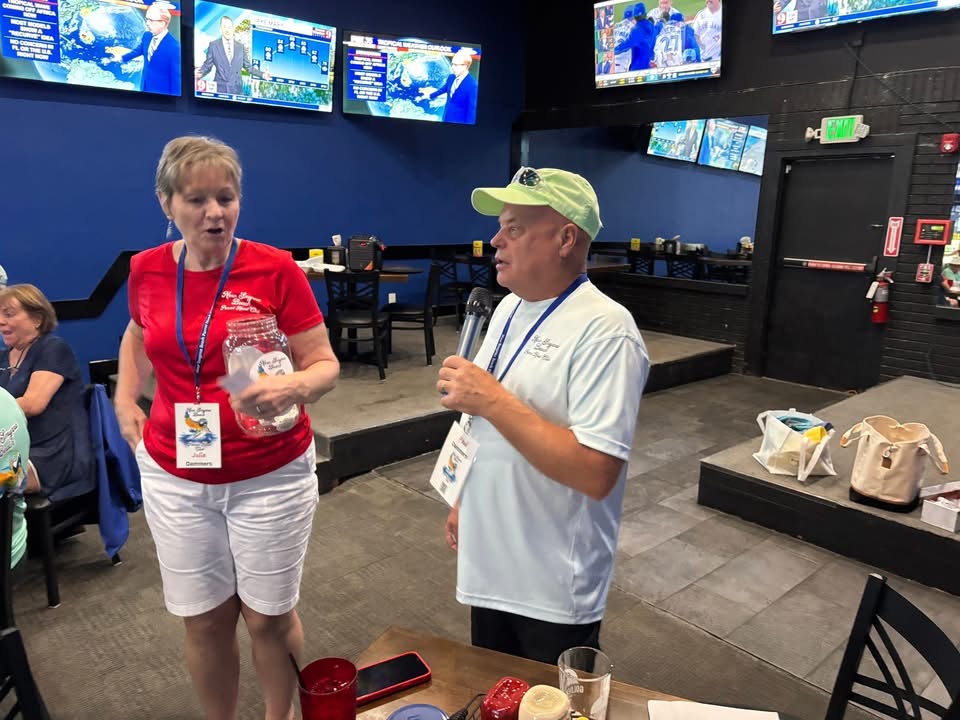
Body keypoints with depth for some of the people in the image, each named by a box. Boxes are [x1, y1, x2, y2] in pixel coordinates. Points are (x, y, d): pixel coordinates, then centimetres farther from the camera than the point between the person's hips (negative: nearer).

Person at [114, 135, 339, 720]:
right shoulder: (147, 270, -1)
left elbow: (325, 364, -11)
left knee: (268, 616, 12)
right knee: (204, 620, 15)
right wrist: (125, 401, 8)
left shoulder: (276, 269, -13)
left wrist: (293, 387, -32)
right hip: (174, 476, 3)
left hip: (269, 474, -3)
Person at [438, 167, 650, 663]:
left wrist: (492, 399, -30)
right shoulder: (509, 308, 5)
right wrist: (465, 501, 16)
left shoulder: (603, 331, -23)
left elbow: (597, 473, -30)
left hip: (554, 589, -7)